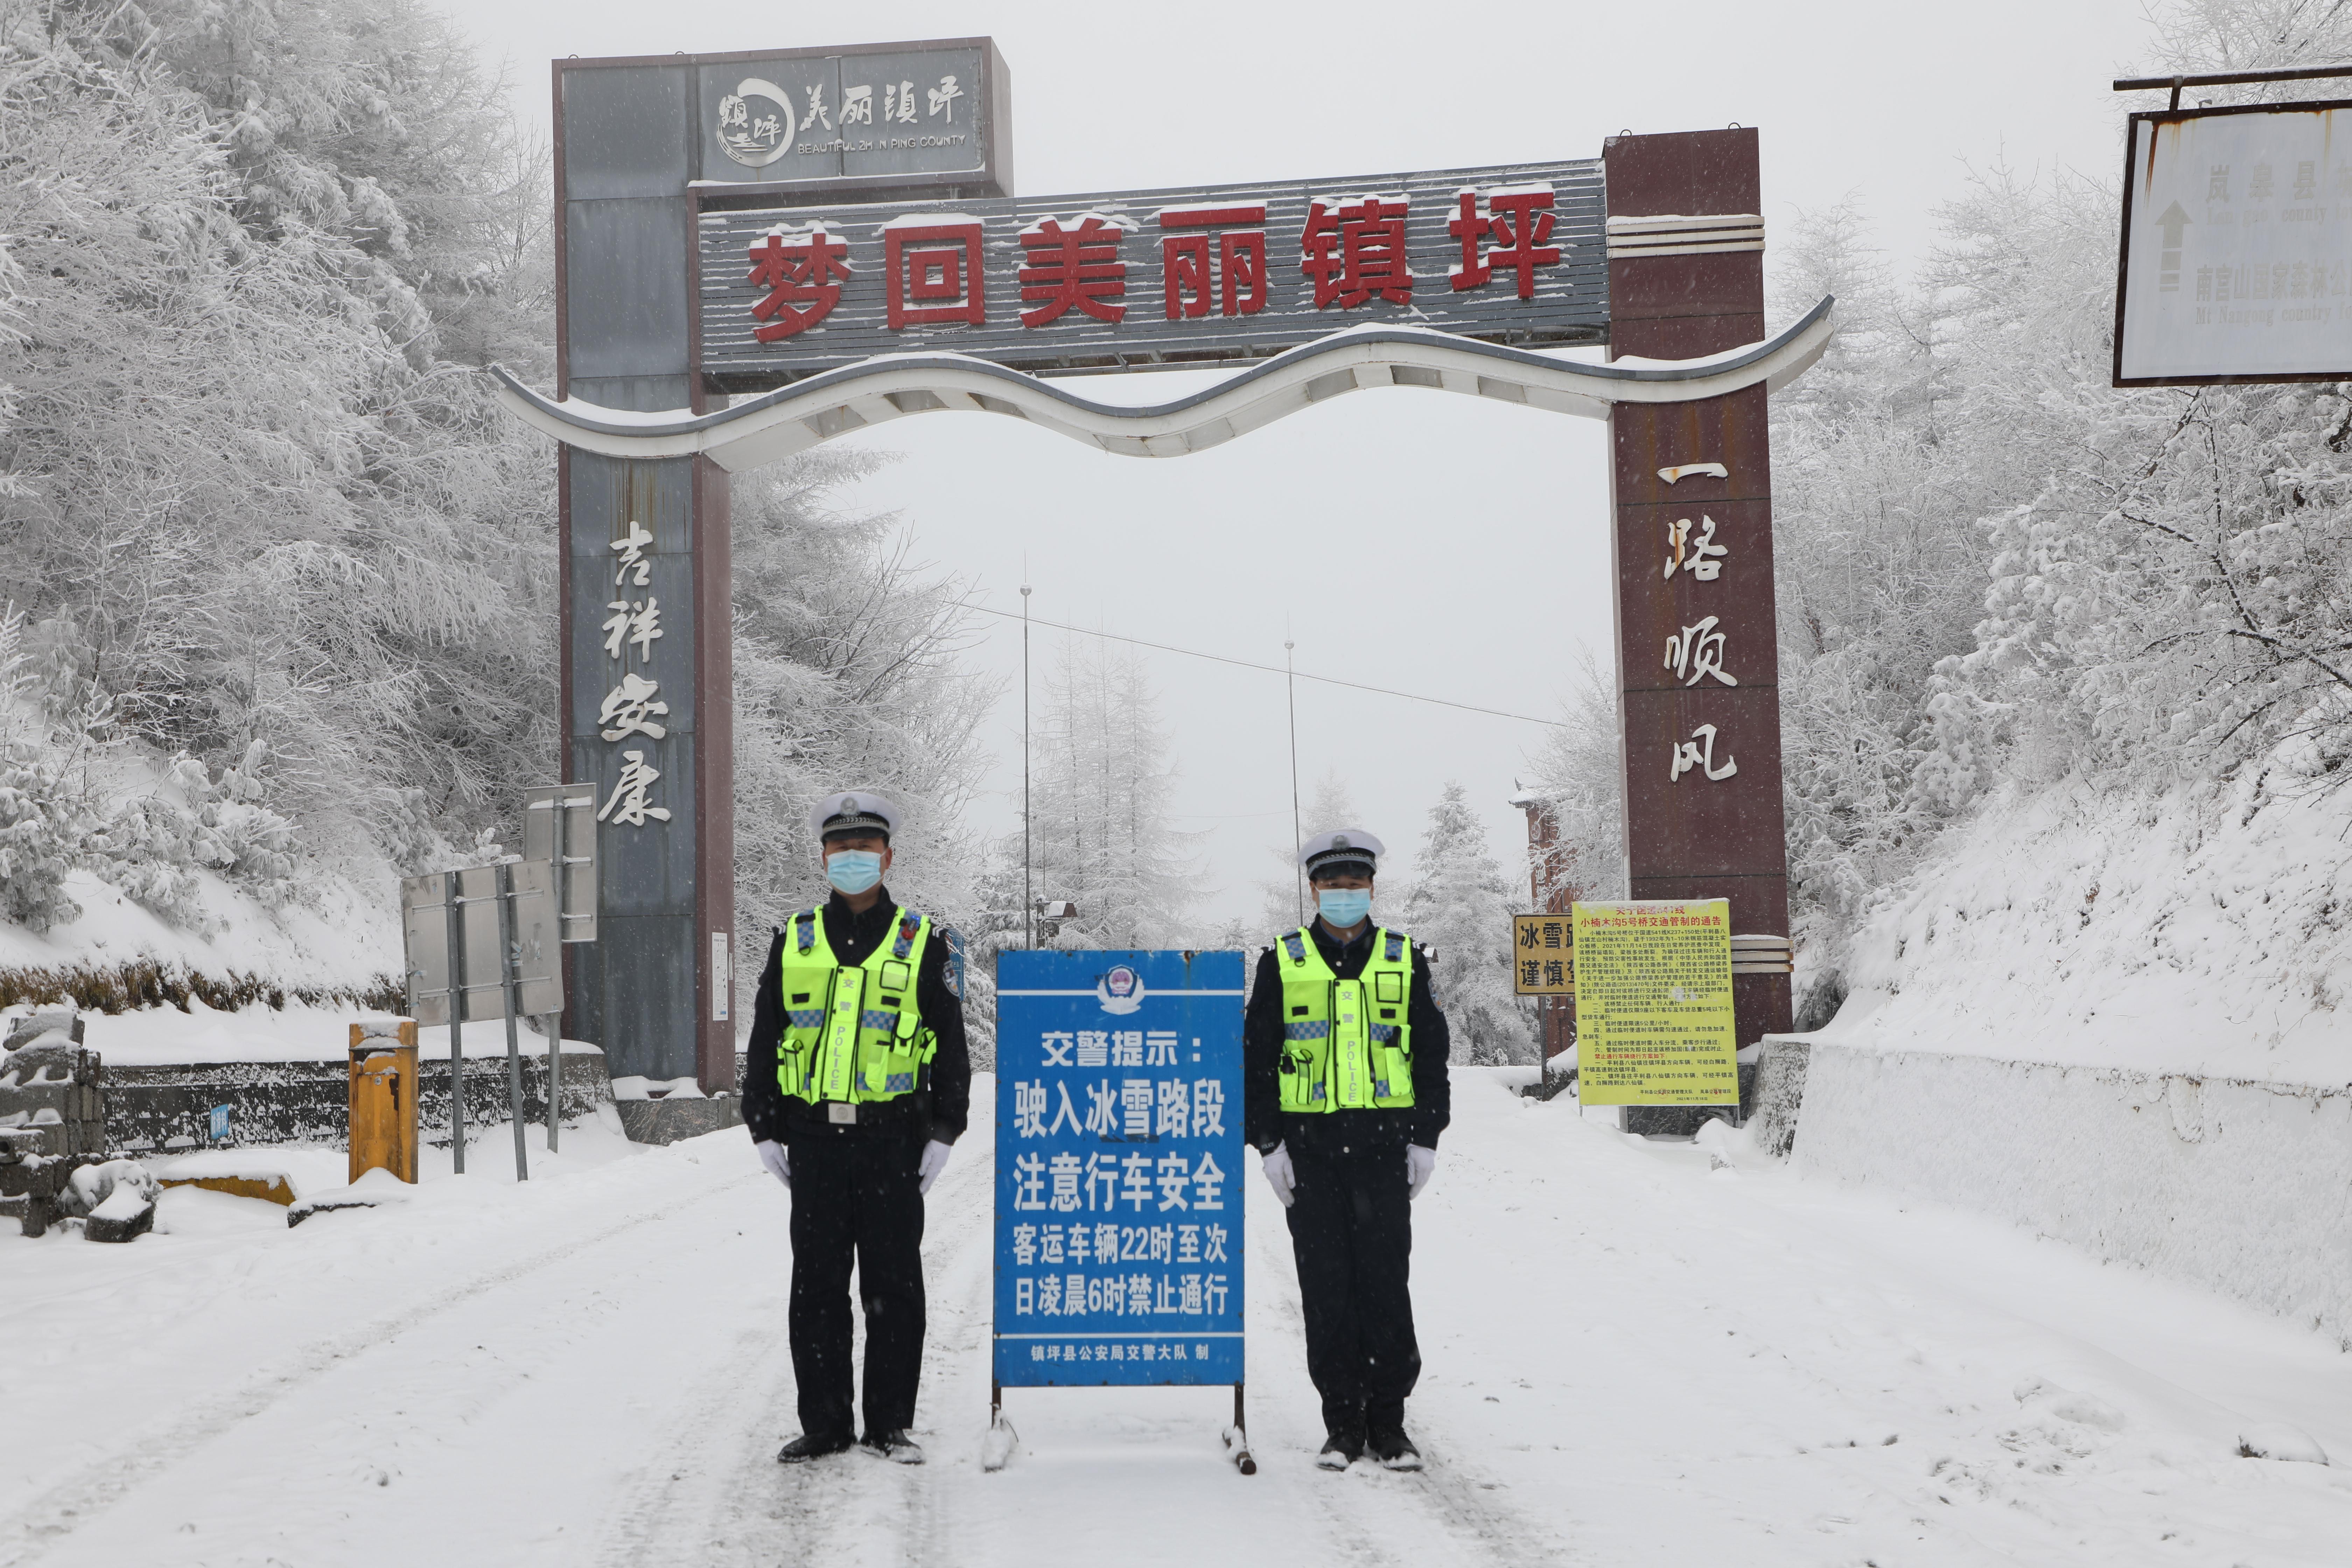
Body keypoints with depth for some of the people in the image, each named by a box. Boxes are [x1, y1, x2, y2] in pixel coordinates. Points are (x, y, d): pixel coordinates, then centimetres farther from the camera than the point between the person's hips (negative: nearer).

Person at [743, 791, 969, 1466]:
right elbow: (763, 1043, 13)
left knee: (893, 1286, 3)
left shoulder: (921, 943, 6)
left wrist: (942, 1134, -1)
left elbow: (951, 1046, 6)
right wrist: (765, 1130, 6)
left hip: (893, 1139, -2)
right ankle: (823, 1423, 14)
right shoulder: (794, 941, 11)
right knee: (816, 1285, 5)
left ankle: (890, 1423, 13)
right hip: (814, 1138, 2)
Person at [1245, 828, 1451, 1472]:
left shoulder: (1405, 960, 10)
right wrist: (1268, 1142, -1)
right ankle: (1342, 1420, 10)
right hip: (1309, 1142, 0)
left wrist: (1425, 1139, 3)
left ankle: (1388, 1418, 8)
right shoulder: (1283, 962, 8)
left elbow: (1431, 1054, 11)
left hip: (1384, 1143, 0)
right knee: (1325, 1285, 2)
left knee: (1386, 1280, -1)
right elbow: (1257, 1059, 7)